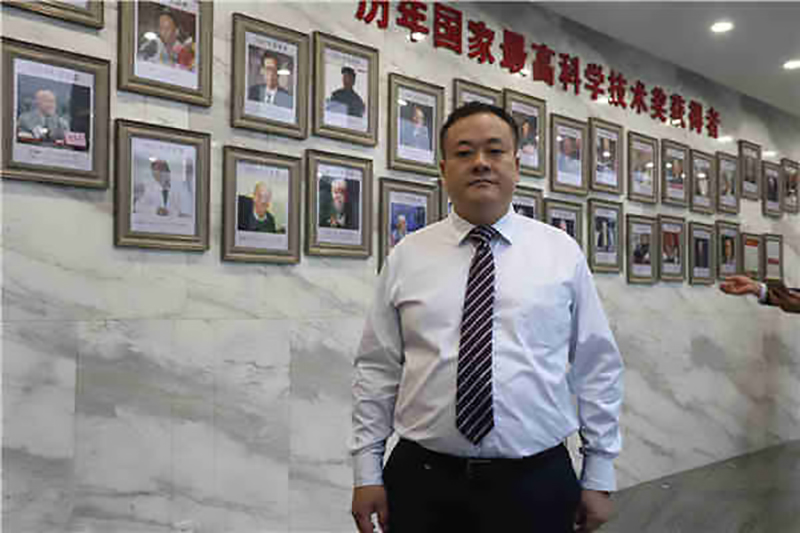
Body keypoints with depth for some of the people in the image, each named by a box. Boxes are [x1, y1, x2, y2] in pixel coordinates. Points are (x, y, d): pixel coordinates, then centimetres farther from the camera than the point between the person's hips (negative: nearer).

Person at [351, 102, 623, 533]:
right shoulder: (406, 257, 3)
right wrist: (367, 473, 1)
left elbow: (598, 368, 4)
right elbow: (376, 368, 3)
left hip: (536, 483, 0)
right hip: (422, 481, 1)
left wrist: (598, 477, 4)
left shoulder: (562, 252, 2)